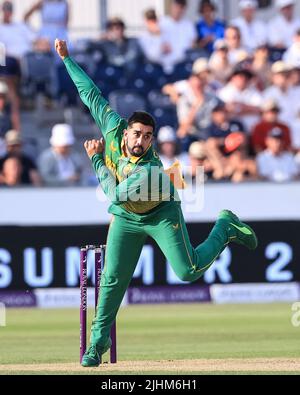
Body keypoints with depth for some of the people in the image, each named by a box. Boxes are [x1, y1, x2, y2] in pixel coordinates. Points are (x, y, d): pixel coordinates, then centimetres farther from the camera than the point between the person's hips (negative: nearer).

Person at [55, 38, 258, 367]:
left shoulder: (150, 169, -37)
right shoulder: (114, 128, -24)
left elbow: (114, 193, -35)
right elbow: (92, 95, -18)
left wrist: (97, 159, -27)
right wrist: (67, 59, -17)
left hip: (163, 215, -4)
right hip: (126, 220, 4)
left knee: (189, 271, -9)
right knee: (112, 279, -3)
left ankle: (225, 227, 15)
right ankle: (98, 342, 9)